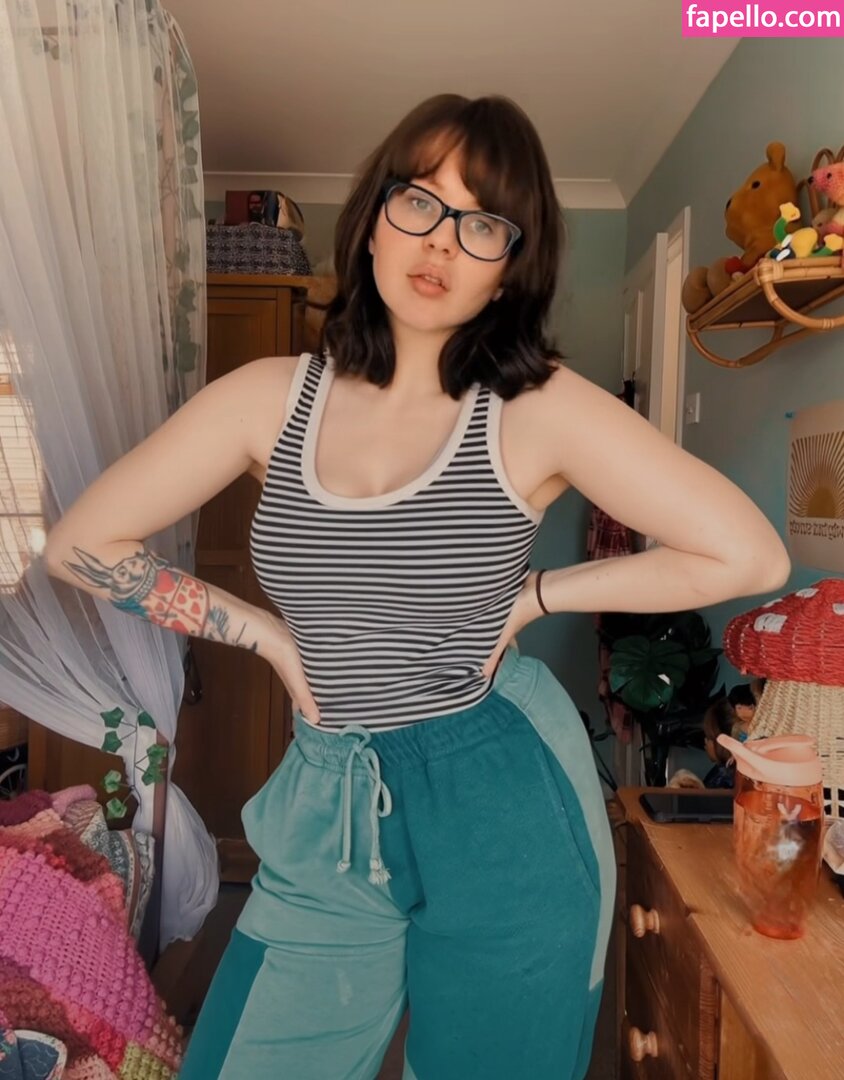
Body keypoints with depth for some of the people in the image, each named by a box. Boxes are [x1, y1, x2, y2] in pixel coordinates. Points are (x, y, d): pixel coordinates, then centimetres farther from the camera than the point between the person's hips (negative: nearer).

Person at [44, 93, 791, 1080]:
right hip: (329, 813, 3)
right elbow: (79, 544, 1)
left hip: (500, 811, -2)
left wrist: (535, 594, -9)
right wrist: (262, 629, -4)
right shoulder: (272, 398, -4)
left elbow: (749, 556, -12)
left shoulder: (539, 409, -11)